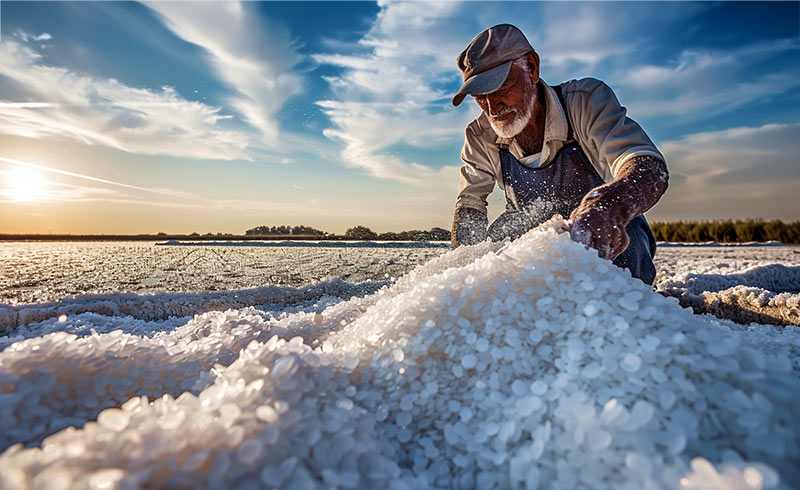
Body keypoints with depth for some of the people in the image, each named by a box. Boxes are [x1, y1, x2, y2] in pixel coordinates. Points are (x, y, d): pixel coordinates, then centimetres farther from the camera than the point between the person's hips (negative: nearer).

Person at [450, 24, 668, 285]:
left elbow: (651, 168, -36)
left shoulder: (586, 100, -23)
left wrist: (607, 206, -61)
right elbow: (469, 203, -6)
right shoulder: (481, 137, -12)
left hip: (609, 234, -4)